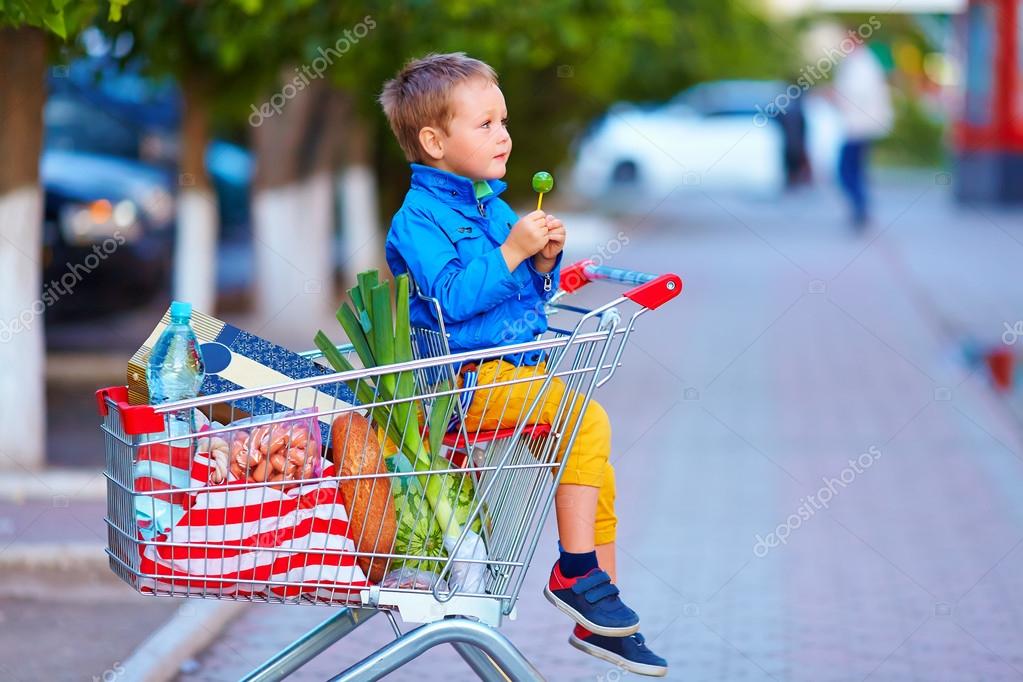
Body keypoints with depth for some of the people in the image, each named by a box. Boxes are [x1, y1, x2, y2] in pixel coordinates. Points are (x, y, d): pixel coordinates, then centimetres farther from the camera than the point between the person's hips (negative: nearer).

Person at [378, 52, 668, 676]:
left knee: (591, 434, 5)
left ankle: (598, 618, 13)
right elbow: (452, 298, -23)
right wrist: (511, 251, -22)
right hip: (464, 382, -9)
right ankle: (575, 572, -17)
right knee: (583, 412, -23)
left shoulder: (494, 206, 17)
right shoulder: (418, 218, -10)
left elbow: (531, 293, 21)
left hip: (515, 370, 9)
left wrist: (545, 262, 1)